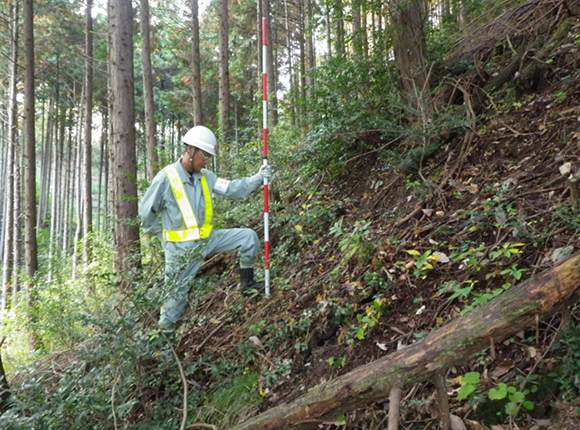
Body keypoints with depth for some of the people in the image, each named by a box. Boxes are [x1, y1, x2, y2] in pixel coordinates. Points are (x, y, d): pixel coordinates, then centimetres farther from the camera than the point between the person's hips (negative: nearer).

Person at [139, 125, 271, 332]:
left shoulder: (205, 177, 2)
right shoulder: (166, 178, -15)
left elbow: (232, 188, -7)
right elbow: (146, 212, -8)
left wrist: (258, 178, -19)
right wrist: (164, 236, -2)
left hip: (207, 239, 5)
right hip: (181, 247, -5)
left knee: (248, 236, -2)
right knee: (177, 293, 6)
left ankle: (247, 282, 11)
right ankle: (165, 330, 29)